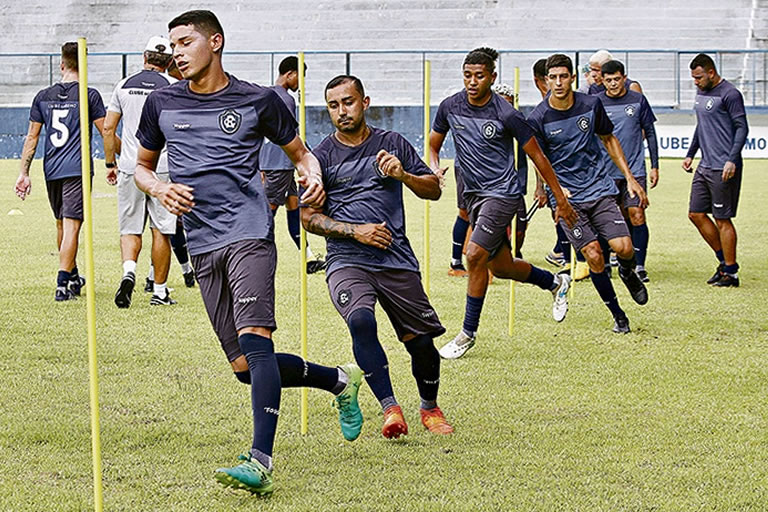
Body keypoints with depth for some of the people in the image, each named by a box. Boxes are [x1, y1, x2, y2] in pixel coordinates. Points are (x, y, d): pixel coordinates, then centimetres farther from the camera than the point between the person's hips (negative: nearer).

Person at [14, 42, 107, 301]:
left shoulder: (43, 97, 8)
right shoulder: (89, 95, -4)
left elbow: (32, 138, 8)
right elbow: (106, 134, -5)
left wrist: (24, 173, 10)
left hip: (52, 170, 4)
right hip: (77, 170, -4)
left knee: (62, 224, 19)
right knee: (71, 225, -7)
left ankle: (73, 277, 33)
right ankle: (62, 284, -16)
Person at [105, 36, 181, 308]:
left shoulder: (125, 85, 6)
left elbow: (108, 127, 6)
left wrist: (110, 163, 15)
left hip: (129, 167, 2)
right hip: (163, 168, -2)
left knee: (130, 229, 8)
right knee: (161, 231, 6)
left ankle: (129, 270, -19)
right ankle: (159, 291, 10)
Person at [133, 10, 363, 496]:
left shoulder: (258, 100, 5)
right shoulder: (162, 104, 12)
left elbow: (300, 152, 16)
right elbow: (142, 166, 23)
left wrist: (314, 177, -6)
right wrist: (160, 189, 1)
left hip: (249, 233, -4)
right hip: (202, 246, 4)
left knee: (255, 340, -23)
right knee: (245, 367, 4)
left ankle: (261, 461, -30)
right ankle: (340, 380, 29)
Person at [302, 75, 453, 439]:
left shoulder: (392, 144, 10)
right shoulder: (321, 156, 5)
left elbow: (434, 190, 11)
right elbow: (309, 218, 4)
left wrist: (403, 175, -9)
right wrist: (356, 231, -9)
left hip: (397, 259, 2)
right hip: (346, 259, -2)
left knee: (422, 342, 1)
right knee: (361, 321, -30)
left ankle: (430, 408, 28)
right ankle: (390, 408, -25)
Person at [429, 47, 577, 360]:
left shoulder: (506, 115, -15)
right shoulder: (450, 107, -3)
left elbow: (537, 156, -6)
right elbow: (434, 145, 13)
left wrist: (561, 200, -3)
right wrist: (435, 169, -11)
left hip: (502, 193, -6)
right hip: (473, 194, 6)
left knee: (476, 255, -19)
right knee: (501, 267, 12)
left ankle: (468, 333, -6)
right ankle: (556, 283, 41)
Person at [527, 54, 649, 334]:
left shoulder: (591, 105, -3)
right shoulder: (538, 118, -9)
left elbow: (609, 139, 13)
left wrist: (630, 178, 10)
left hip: (600, 189, 2)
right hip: (566, 198, -1)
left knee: (624, 247, -13)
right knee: (594, 256, -9)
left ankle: (628, 273, 25)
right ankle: (618, 316, 9)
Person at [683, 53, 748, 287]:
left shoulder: (729, 94, -11)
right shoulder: (701, 93, 15)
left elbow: (742, 128, -14)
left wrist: (732, 160, -22)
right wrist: (690, 154, 23)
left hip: (723, 169, -9)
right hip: (704, 166, 9)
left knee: (722, 219, -4)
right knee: (696, 214, 9)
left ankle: (731, 272, 5)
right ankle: (724, 261, 21)